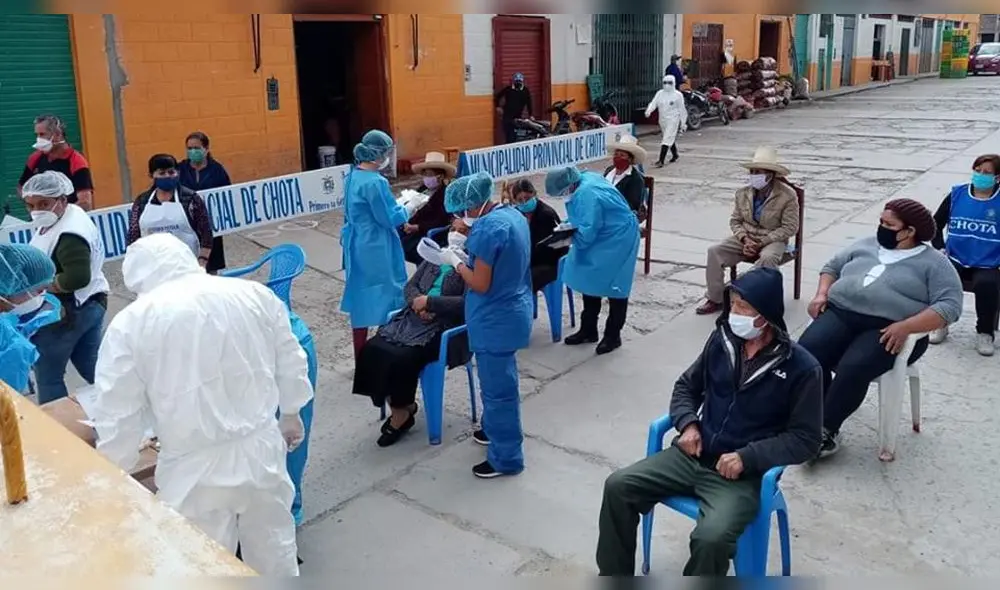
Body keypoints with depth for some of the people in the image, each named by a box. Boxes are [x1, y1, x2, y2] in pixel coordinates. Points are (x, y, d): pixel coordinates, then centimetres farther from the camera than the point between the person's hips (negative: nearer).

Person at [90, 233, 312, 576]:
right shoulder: (256, 294, 1)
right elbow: (291, 364, 10)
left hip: (196, 471, -3)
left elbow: (117, 419, -4)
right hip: (263, 450, 4)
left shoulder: (130, 323, -7)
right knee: (275, 552, 24)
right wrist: (291, 413, 26)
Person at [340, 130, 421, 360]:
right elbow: (389, 219, -18)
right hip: (375, 251, -9)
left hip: (357, 248, 9)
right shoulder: (375, 182, -22)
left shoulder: (353, 176, 6)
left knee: (361, 299, 15)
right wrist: (408, 210, -2)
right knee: (384, 299, 3)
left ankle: (361, 357, 25)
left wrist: (397, 206, 12)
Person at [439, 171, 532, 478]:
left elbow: (480, 284, -23)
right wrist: (471, 240, 8)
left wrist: (456, 261, -9)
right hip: (512, 313, 10)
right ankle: (497, 430, 44)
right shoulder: (513, 214, 5)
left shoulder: (487, 228, -25)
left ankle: (506, 458, 17)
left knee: (497, 388, 4)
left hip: (495, 321, -10)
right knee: (501, 381, 26)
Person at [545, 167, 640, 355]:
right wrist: (569, 223, -1)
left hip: (617, 239, -10)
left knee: (614, 287, 1)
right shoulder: (584, 180, -1)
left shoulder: (587, 194, -31)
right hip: (601, 239, 10)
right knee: (590, 282, 13)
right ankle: (588, 330, 25)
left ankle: (613, 335, 15)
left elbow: (588, 231, -31)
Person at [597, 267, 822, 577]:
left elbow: (805, 439, -6)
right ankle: (613, 577, 5)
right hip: (692, 455, 5)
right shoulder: (722, 339, 3)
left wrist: (748, 456, -17)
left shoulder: (801, 367, -9)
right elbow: (686, 386, 17)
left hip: (743, 474, -5)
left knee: (711, 538, -32)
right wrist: (688, 423, -3)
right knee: (618, 486, -11)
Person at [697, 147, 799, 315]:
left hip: (772, 240, -4)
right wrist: (745, 239, -13)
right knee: (715, 251, -16)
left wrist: (761, 242, -19)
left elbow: (789, 228, -13)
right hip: (746, 238, 4)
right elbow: (735, 220, 8)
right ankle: (715, 299, -8)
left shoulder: (787, 196, -13)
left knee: (768, 258, -38)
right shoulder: (743, 193, 1)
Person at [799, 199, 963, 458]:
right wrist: (821, 294, 6)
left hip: (888, 331, -4)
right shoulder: (866, 245, 20)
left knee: (852, 368, -34)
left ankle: (827, 429, -15)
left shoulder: (933, 263, 3)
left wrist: (905, 327, -21)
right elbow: (832, 267, 28)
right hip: (841, 314, 5)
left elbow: (949, 306, -8)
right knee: (806, 353, -25)